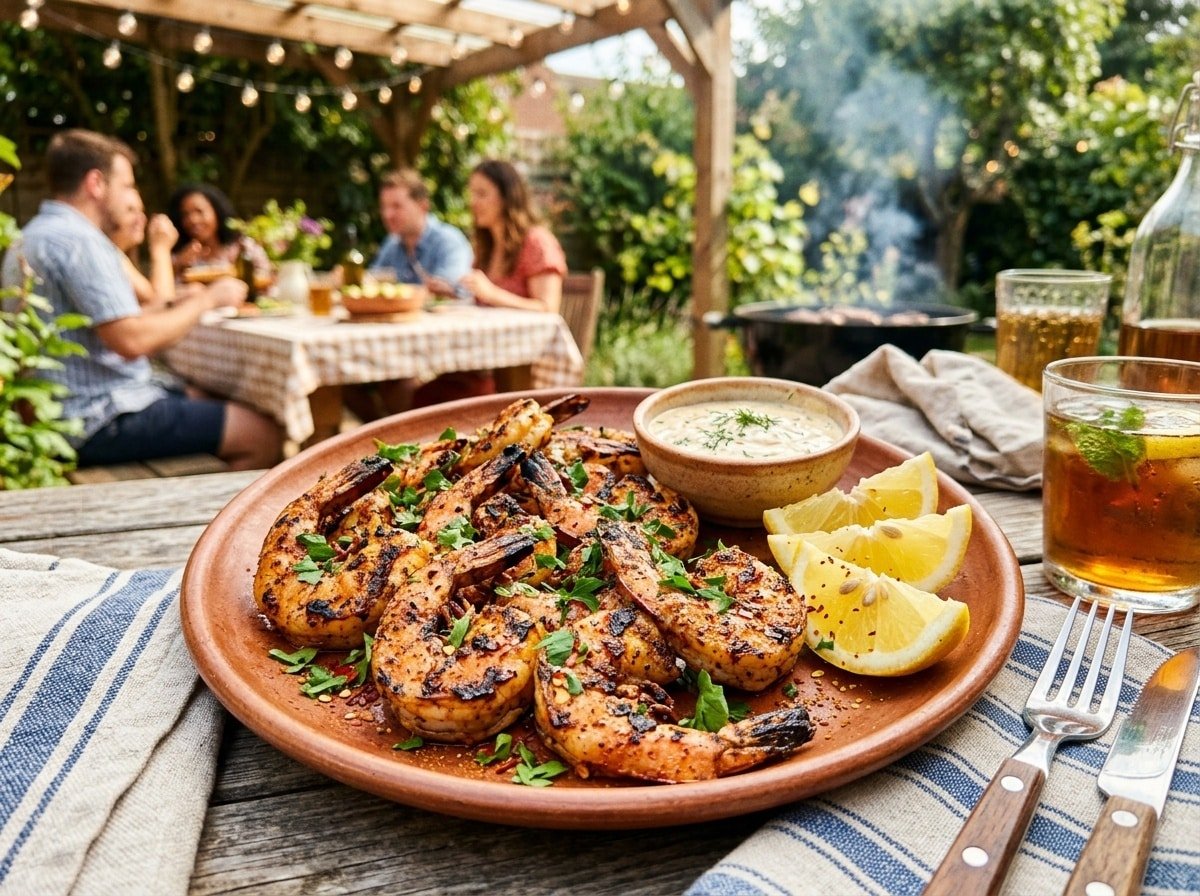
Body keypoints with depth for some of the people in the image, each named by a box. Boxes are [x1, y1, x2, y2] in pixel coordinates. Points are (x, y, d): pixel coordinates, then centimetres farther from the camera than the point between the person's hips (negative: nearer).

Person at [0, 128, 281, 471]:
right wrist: (207, 299, -13)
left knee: (210, 401, 24)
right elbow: (131, 340, -25)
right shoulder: (78, 240, -17)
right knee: (262, 435, -10)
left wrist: (179, 305, 11)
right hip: (103, 422, -11)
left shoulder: (32, 236, 16)